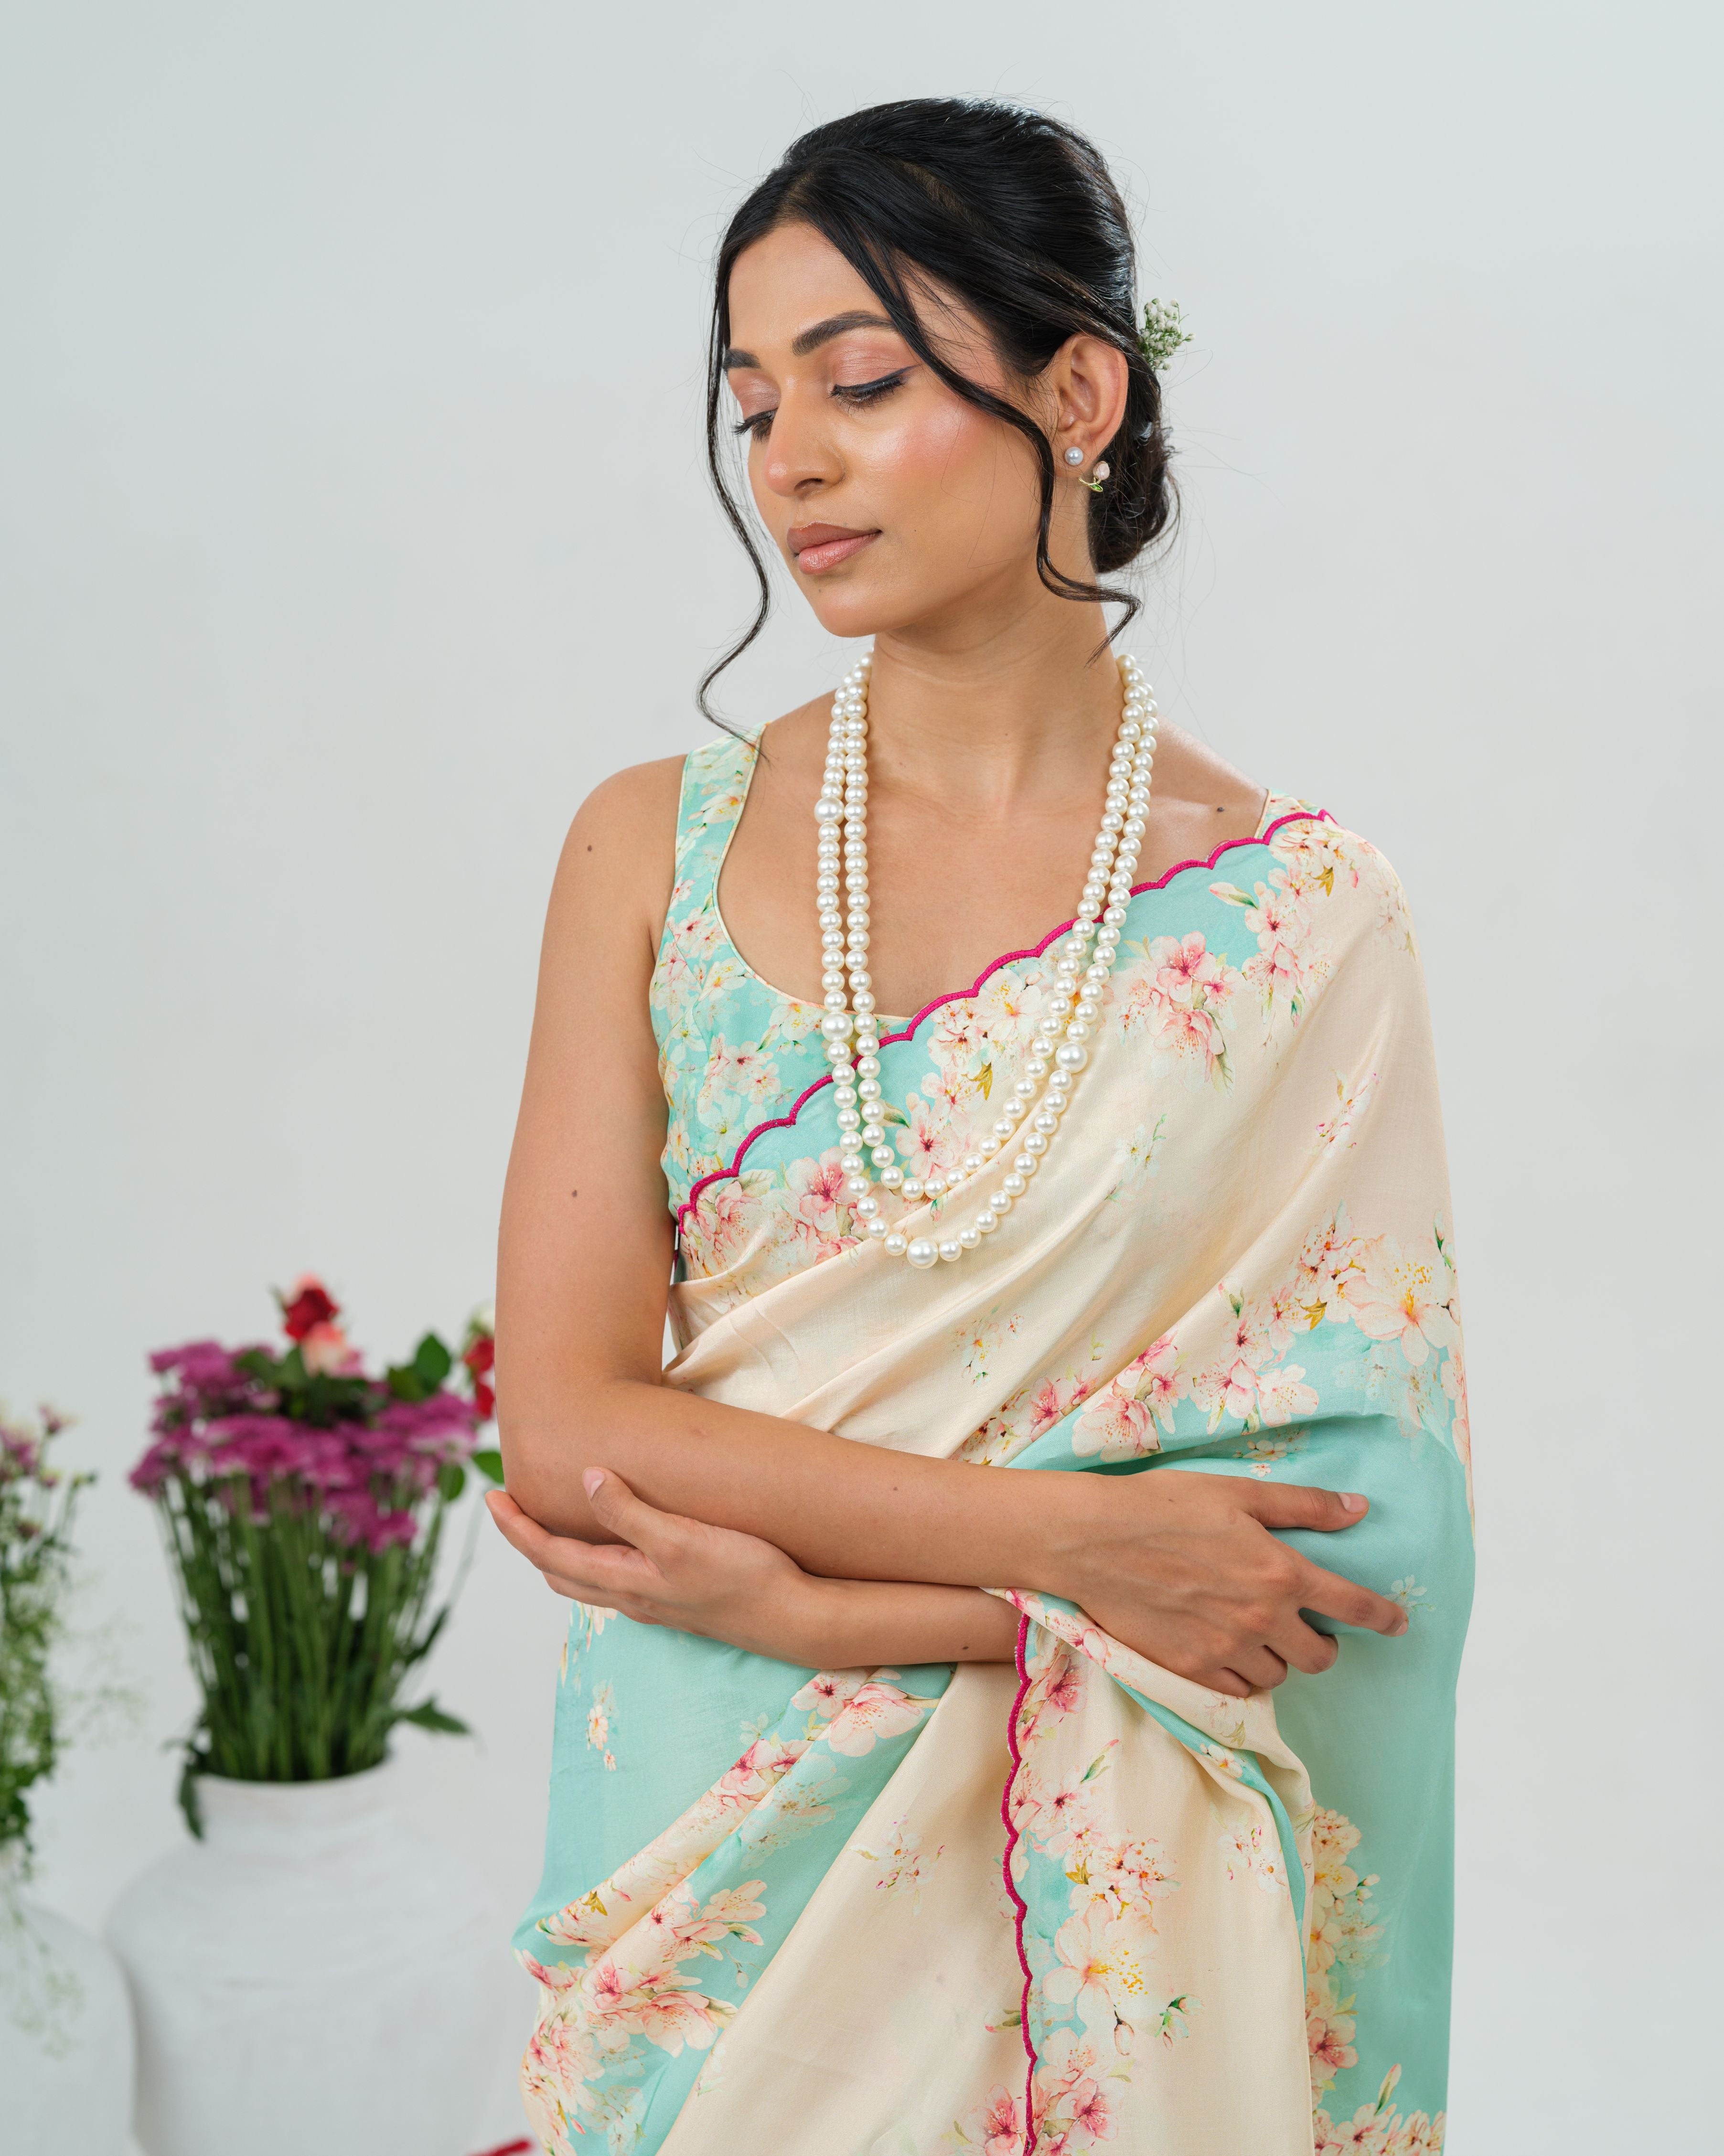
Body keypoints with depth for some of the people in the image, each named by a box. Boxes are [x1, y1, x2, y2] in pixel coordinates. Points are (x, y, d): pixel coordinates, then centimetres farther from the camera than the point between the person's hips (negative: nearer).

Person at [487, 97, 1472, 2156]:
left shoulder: (1296, 905, -7)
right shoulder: (657, 848, -3)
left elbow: (1373, 1536, -10)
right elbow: (564, 1425, -8)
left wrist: (808, 1591, -16)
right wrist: (1066, 1539, -17)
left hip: (1100, 1879, -1)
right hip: (714, 1844, 1)